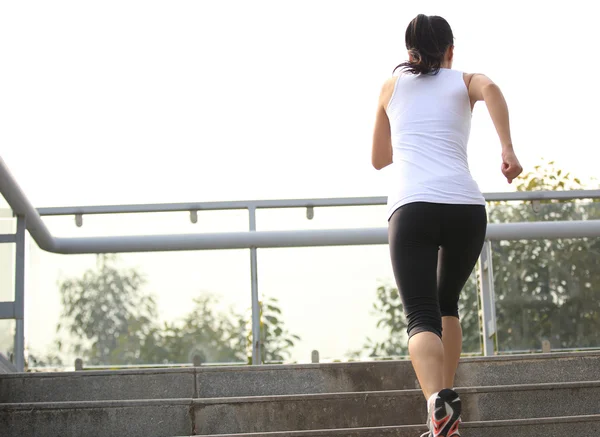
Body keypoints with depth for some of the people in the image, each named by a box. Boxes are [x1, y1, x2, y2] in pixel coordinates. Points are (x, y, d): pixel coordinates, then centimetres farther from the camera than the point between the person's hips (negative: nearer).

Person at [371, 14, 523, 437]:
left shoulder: (392, 85, 24)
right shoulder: (464, 81, 20)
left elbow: (379, 159, 32)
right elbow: (491, 90, -7)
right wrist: (508, 149, -11)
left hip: (411, 207, -1)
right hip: (466, 205, 1)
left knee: (422, 317, -9)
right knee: (447, 304, 23)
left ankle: (437, 401, -36)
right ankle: (447, 399, 17)